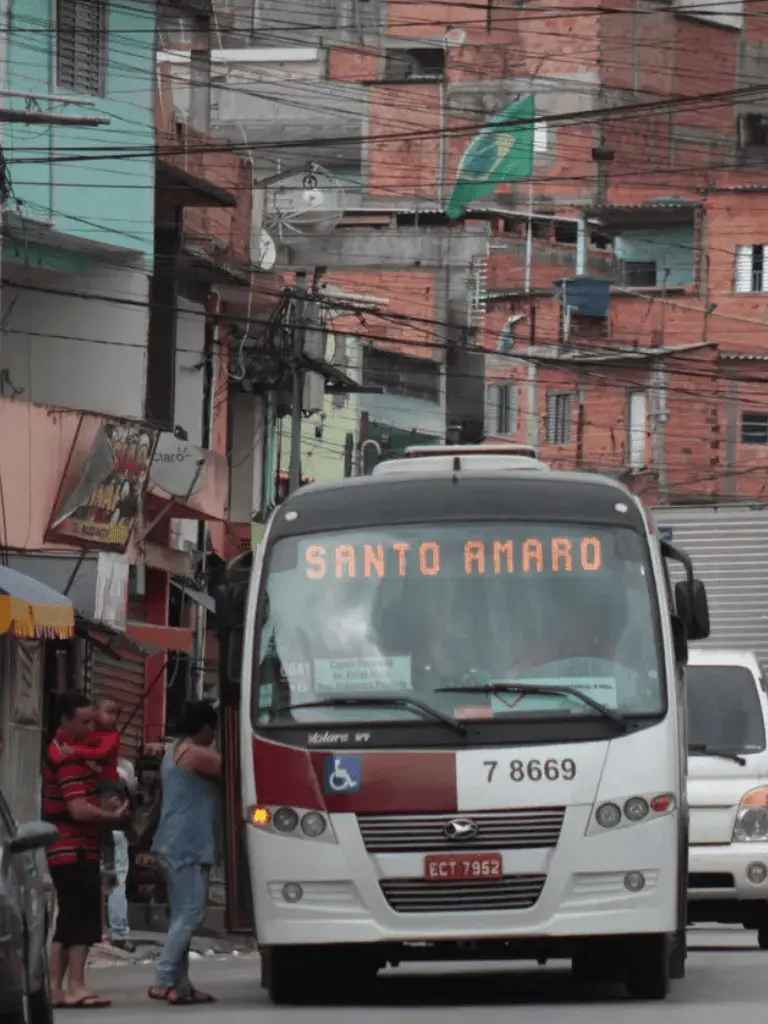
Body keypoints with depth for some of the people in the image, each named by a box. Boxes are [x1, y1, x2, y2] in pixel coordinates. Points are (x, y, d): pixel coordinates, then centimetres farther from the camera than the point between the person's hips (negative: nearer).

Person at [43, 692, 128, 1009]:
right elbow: (78, 809, -22)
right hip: (75, 850, -10)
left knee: (69, 921, 12)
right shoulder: (69, 757, -16)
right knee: (83, 920, -9)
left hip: (64, 849, 10)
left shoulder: (61, 748, 17)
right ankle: (75, 988, -11)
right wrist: (113, 815, -9)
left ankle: (55, 987, 13)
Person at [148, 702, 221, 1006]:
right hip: (188, 845, -11)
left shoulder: (175, 751, 20)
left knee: (183, 916, 11)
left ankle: (180, 983, 10)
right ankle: (164, 981, -15)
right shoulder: (195, 754, -11)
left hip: (173, 845, 11)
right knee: (190, 915, -11)